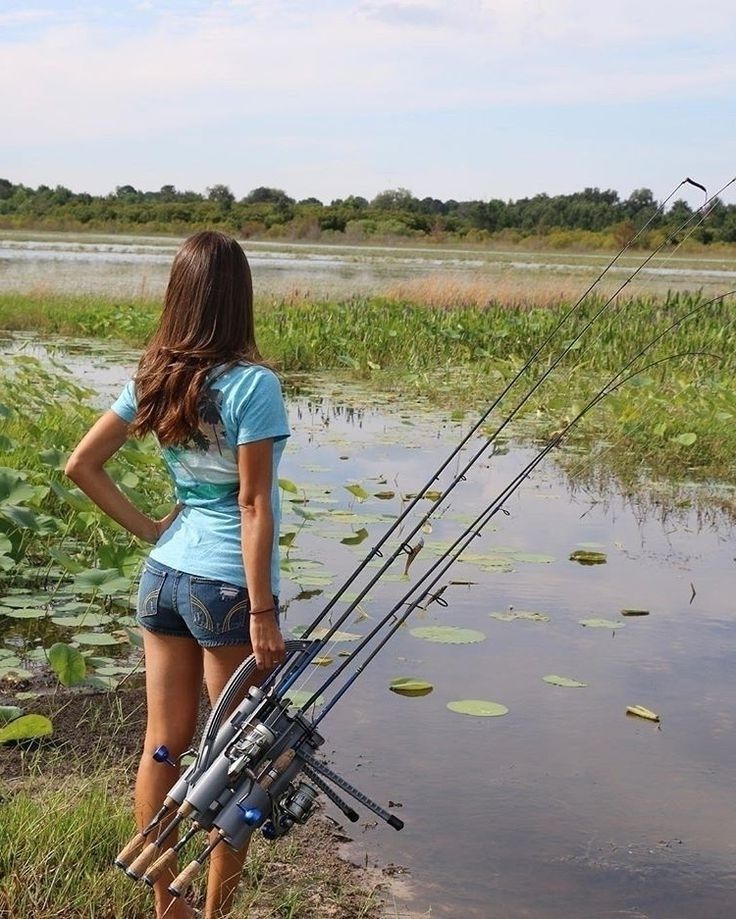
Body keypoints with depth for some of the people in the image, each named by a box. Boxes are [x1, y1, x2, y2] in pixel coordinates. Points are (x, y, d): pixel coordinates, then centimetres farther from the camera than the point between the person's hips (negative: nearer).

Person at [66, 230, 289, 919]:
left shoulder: (153, 378, 4)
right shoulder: (251, 384, -15)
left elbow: (80, 465, 8)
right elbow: (254, 507, -17)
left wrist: (149, 529, 9)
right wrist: (262, 614, -14)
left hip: (163, 574, 6)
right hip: (226, 584, -6)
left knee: (163, 745, 14)